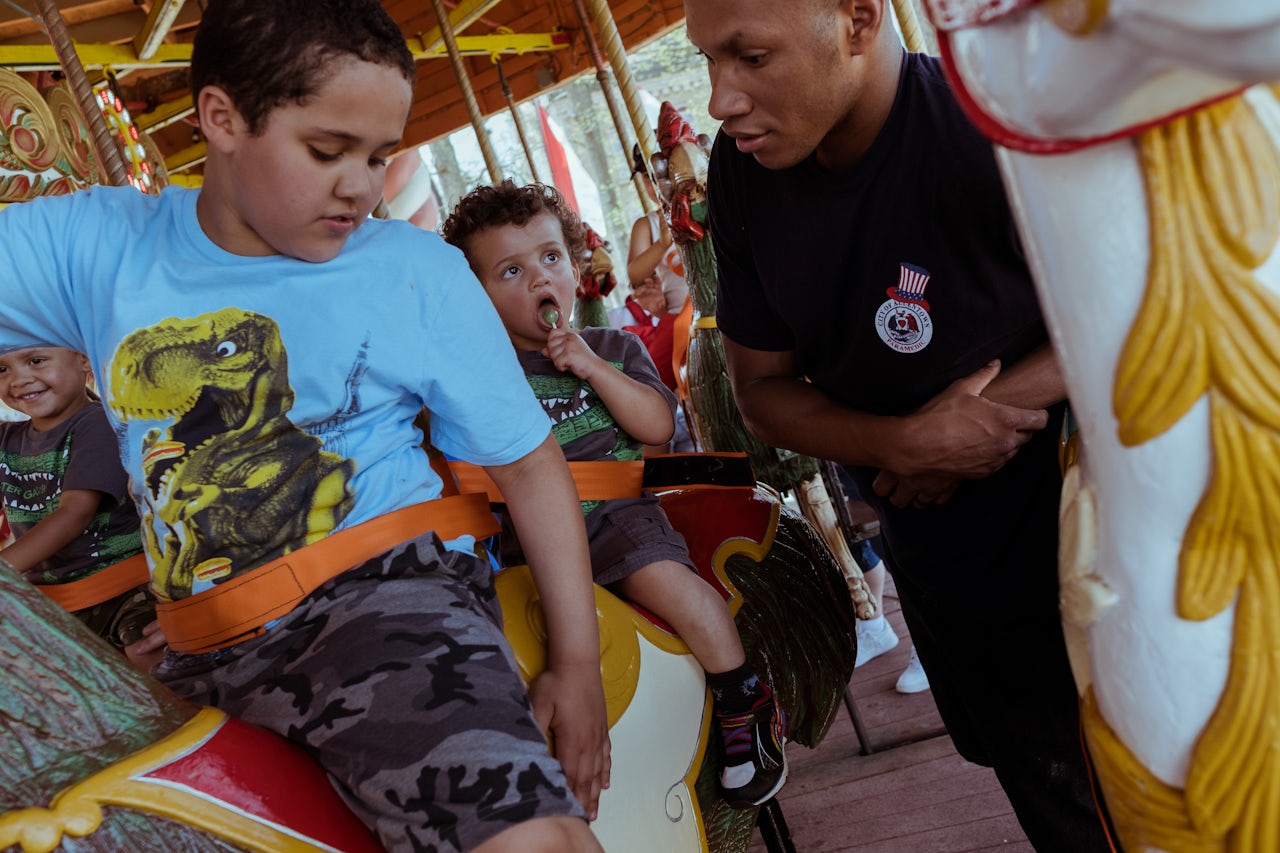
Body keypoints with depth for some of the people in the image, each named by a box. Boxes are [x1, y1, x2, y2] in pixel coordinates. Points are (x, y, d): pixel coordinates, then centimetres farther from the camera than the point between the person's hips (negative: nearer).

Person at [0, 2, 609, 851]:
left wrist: (578, 662, -2)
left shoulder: (423, 274, 1)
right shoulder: (95, 245, 5)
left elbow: (530, 464, 1)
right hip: (204, 659, 5)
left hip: (388, 592, -4)